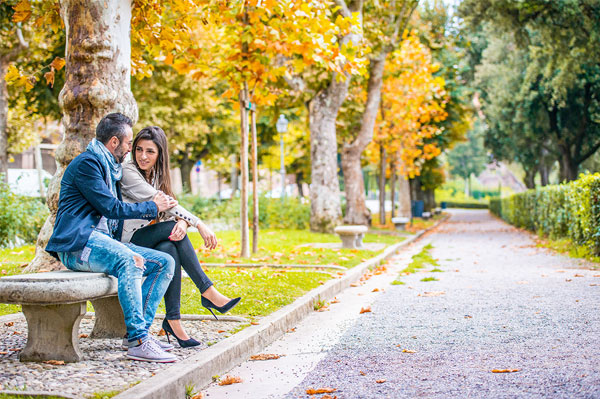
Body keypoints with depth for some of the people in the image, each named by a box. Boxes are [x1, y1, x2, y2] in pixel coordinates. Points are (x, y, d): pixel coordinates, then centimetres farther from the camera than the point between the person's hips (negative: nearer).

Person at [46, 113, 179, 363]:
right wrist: (153, 207, -2)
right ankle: (138, 342, -39)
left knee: (165, 262, -5)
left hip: (106, 242, 10)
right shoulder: (87, 163, -6)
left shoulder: (113, 169, 25)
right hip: (78, 243, -9)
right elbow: (111, 208, -13)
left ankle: (139, 331, -12)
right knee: (128, 261, -37)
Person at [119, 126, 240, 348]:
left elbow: (169, 209, 3)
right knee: (173, 229, -26)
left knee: (169, 250, -28)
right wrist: (199, 224, -24)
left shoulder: (158, 176, 15)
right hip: (127, 242, -6)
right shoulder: (128, 172, -8)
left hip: (149, 242, 6)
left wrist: (183, 223, -23)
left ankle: (173, 320, -27)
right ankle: (208, 292, -24)